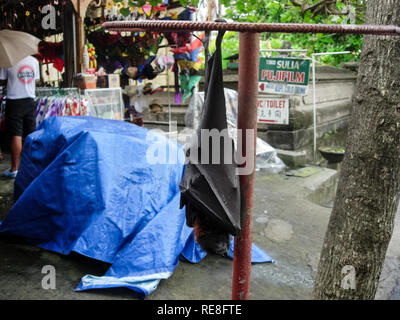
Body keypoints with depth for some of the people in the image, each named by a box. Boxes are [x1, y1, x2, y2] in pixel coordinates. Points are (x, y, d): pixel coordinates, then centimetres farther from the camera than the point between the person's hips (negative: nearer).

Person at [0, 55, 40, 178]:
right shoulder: (34, 60, 2)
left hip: (14, 101, -4)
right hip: (30, 101, 4)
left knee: (16, 136, -3)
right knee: (31, 136, 10)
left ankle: (14, 169, -1)